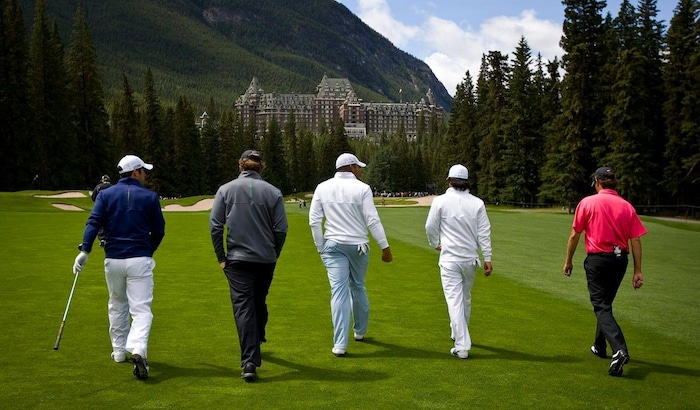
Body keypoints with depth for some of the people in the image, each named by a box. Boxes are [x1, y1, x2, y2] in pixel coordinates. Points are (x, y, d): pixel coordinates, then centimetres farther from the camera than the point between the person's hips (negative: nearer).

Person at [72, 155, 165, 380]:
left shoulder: (106, 194, 6)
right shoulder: (149, 197, 1)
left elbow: (93, 222, -9)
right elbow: (158, 230, 5)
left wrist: (85, 250, -16)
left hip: (113, 260, 3)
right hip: (139, 259, -3)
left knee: (117, 305, 21)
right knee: (141, 308, -4)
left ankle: (119, 350, 29)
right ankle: (138, 349, -25)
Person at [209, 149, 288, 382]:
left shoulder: (226, 190, -3)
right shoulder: (273, 192, -3)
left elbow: (215, 226, -4)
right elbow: (281, 229, -4)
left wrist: (221, 257, 4)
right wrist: (274, 254, 11)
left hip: (237, 259, -2)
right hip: (266, 260, 2)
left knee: (243, 307, -3)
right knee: (259, 302, 20)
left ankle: (249, 362, -11)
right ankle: (257, 340, 41)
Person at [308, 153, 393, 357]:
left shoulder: (323, 188, 0)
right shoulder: (362, 188, -8)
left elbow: (314, 220, 0)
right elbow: (372, 221, -12)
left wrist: (320, 247, 9)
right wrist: (385, 247, -7)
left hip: (333, 245, 1)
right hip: (358, 245, -1)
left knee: (339, 291, -3)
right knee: (358, 288, 18)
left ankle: (340, 344, -9)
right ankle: (360, 331, 35)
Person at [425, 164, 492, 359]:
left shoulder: (441, 201, -6)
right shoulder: (477, 203, 0)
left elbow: (431, 227, 0)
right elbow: (484, 233, -1)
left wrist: (435, 244, 19)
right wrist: (487, 258, 3)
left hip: (449, 259, -3)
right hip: (470, 258, 3)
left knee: (455, 301, -3)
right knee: (465, 298, 20)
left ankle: (462, 346, -7)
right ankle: (459, 334, 37)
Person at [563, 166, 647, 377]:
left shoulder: (588, 202, -6)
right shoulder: (627, 206, 3)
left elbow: (574, 235, -4)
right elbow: (636, 241, 2)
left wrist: (568, 261, 8)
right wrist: (637, 271, 7)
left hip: (597, 259, -5)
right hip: (620, 259, 5)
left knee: (601, 307, -4)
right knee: (605, 303, 22)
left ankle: (619, 349, -24)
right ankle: (600, 346, 34)